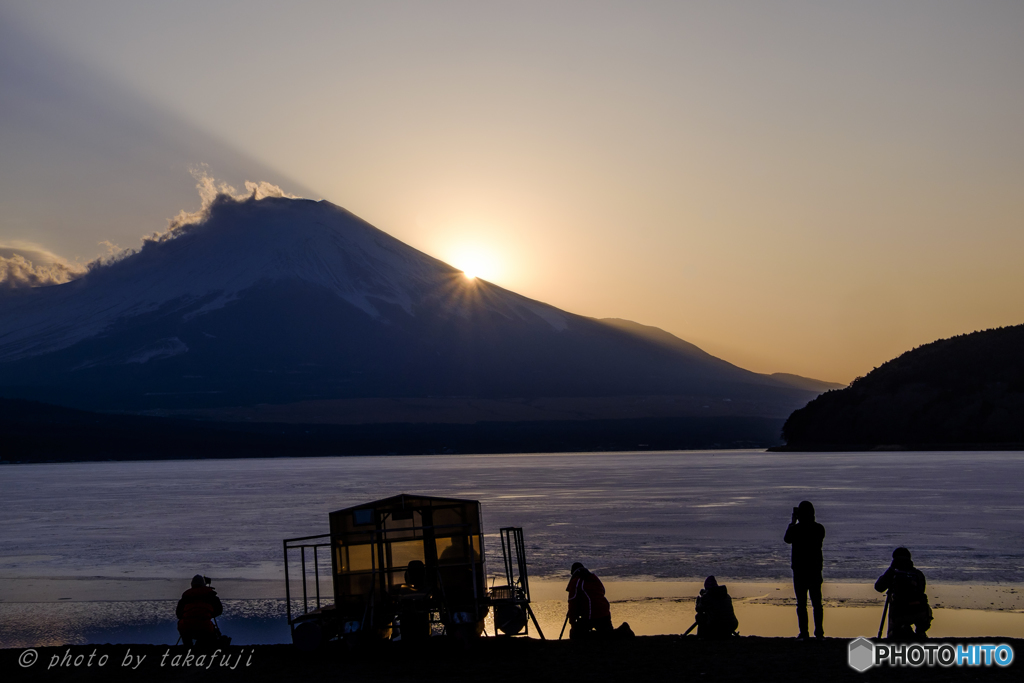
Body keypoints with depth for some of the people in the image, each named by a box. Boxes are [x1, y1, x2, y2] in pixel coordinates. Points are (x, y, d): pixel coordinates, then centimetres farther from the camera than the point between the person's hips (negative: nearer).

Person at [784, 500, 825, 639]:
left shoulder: (795, 529, -13)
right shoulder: (819, 528, -5)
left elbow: (787, 539, 8)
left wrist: (793, 521, 14)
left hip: (800, 570, -3)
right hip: (815, 570, 3)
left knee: (801, 603, 2)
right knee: (817, 602, 13)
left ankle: (804, 633, 0)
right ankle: (819, 632, 14)